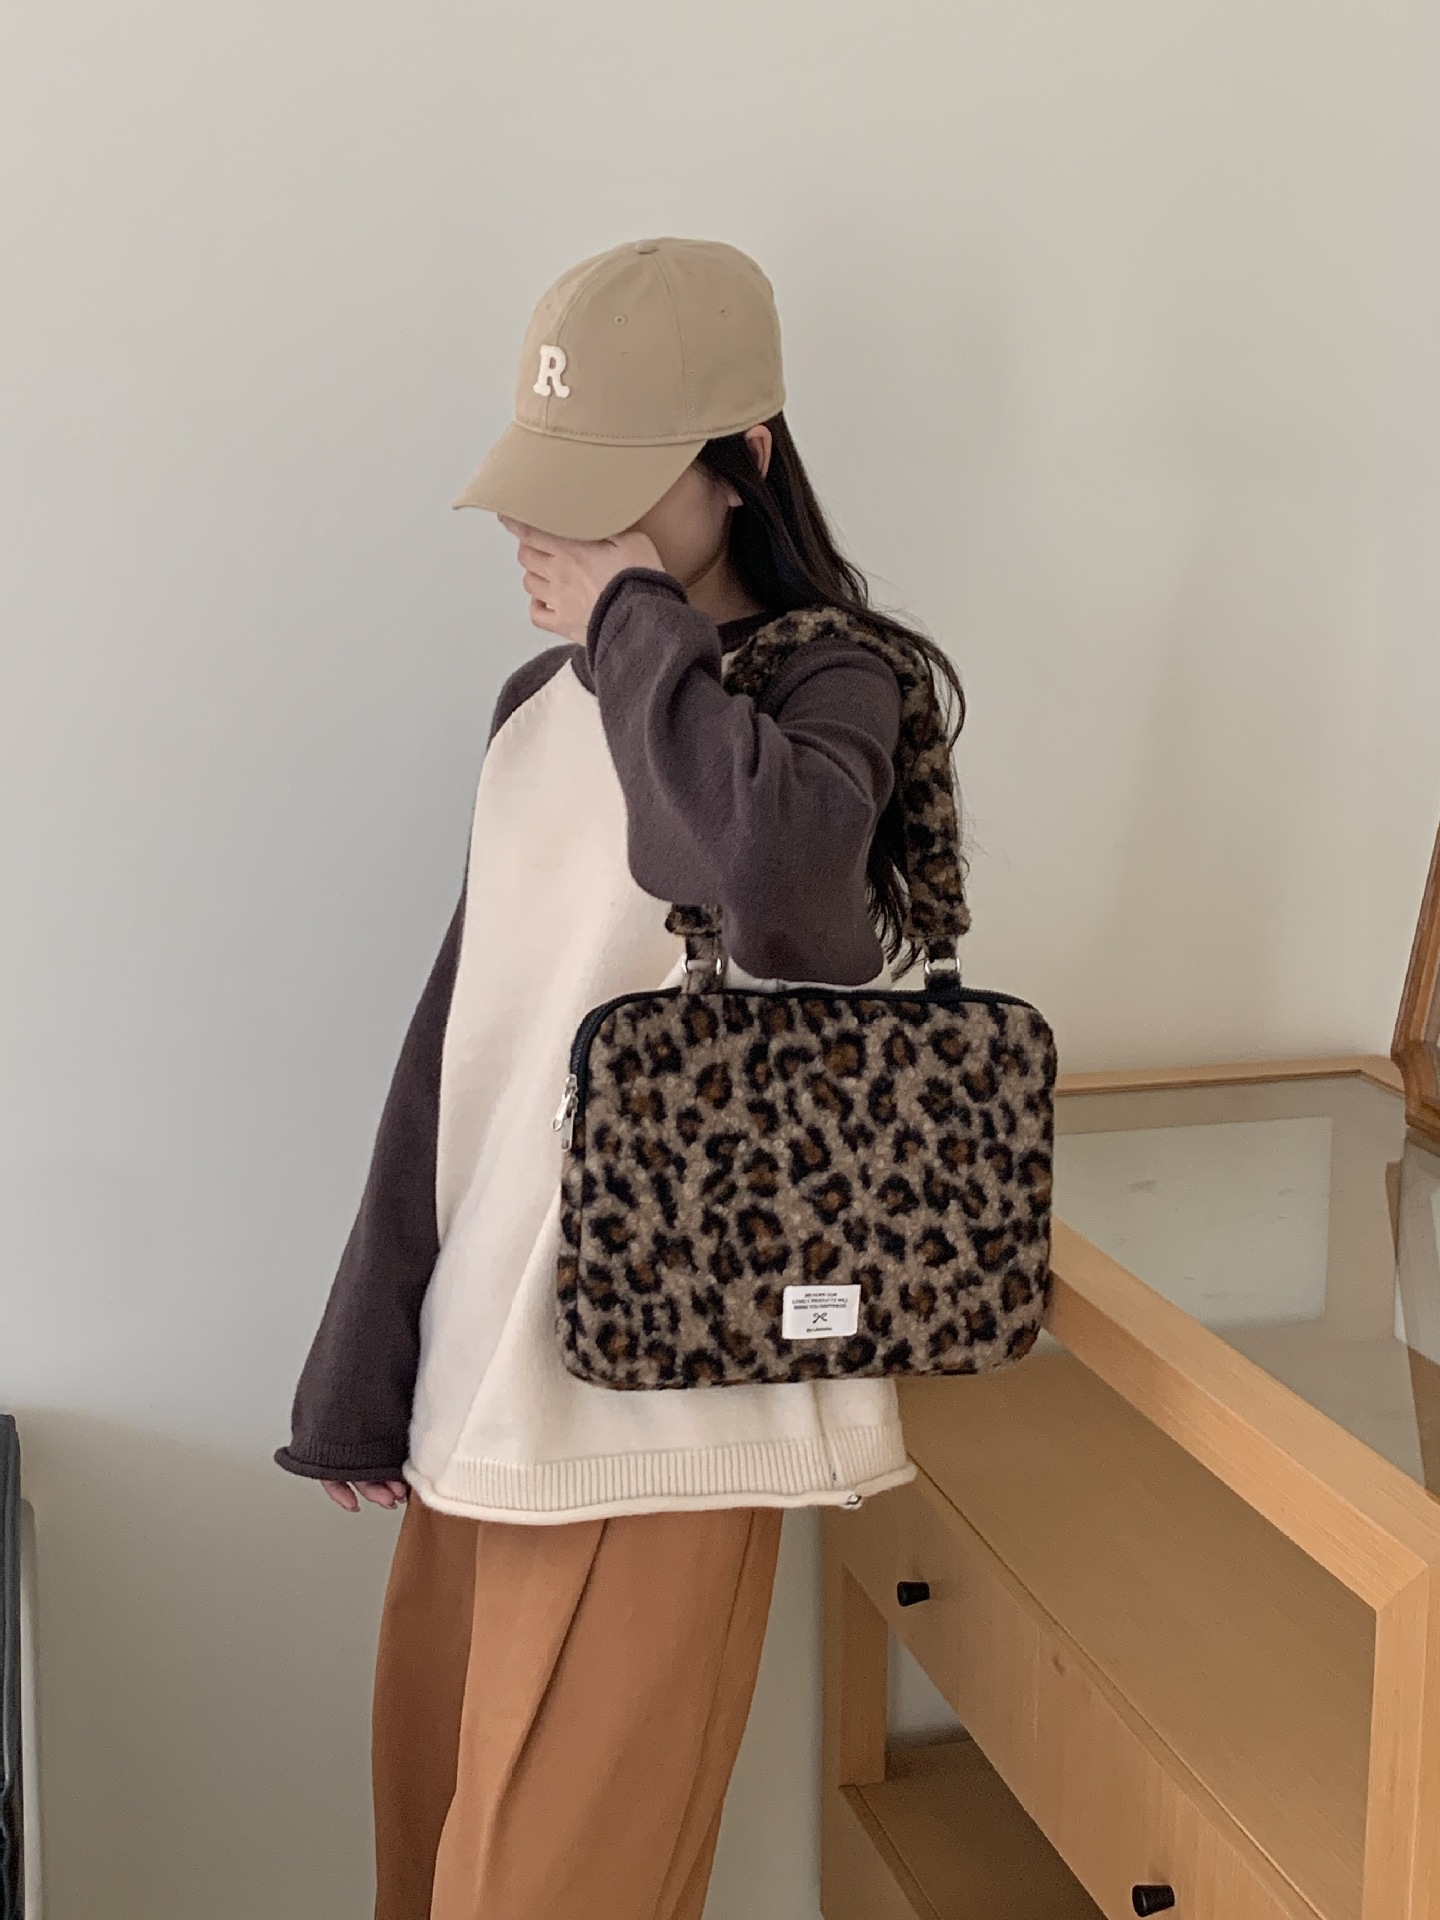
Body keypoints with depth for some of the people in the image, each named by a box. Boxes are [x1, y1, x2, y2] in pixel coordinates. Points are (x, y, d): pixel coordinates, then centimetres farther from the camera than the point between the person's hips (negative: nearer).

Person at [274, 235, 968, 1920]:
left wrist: (631, 625, -17)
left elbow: (776, 865, -34)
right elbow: (457, 1050, 13)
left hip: (660, 1399, -6)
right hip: (480, 1380, 7)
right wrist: (363, 1382, 13)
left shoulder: (830, 684, -8)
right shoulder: (539, 706, 11)